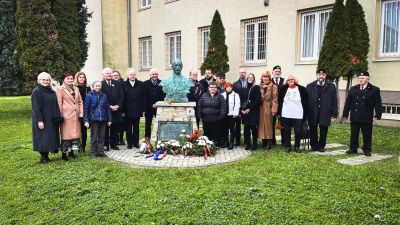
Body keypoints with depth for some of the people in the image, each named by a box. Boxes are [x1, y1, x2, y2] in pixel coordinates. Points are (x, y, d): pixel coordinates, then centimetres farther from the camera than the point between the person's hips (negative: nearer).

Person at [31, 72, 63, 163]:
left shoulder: (51, 91, 12)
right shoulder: (37, 91, -9)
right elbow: (36, 108, -15)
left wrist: (57, 117, 8)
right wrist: (39, 120, -20)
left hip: (51, 120, 7)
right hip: (42, 120, -7)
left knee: (51, 137, 9)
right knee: (43, 138, -3)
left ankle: (46, 155, 17)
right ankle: (43, 157, 6)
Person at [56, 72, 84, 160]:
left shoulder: (76, 89, 13)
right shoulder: (60, 89, -4)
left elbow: (80, 102, 13)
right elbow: (59, 104, -8)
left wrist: (81, 113, 4)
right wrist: (60, 116, -11)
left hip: (76, 115, 6)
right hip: (66, 116, -6)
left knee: (76, 133, 10)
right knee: (66, 134, 0)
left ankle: (71, 150, 25)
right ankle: (64, 153, 11)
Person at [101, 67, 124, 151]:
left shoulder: (118, 84, 10)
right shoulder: (100, 84, -2)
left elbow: (121, 96, 6)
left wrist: (117, 106, -7)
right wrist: (109, 106, -14)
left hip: (116, 110, 3)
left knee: (115, 128, 9)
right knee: (105, 128, 3)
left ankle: (114, 144, 19)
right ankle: (105, 144, 12)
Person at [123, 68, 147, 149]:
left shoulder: (141, 84, 3)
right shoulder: (124, 85, -1)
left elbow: (144, 97, 3)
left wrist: (144, 109, -2)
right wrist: (123, 110, -7)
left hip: (137, 110, 1)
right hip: (128, 111, -1)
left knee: (136, 127, 11)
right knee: (128, 128, 8)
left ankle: (136, 142, 21)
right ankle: (129, 143, 18)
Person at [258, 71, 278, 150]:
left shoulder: (273, 87, -2)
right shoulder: (260, 86, 11)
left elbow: (275, 99, -7)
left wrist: (274, 110, -13)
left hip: (268, 108, -4)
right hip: (261, 108, 4)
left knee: (269, 124, 0)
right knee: (262, 124, 6)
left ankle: (269, 143, 7)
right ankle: (264, 142, 16)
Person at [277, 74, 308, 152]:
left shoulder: (301, 89, 3)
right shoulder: (283, 89, 8)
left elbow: (305, 102, 3)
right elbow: (279, 101, 10)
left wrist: (305, 114, -2)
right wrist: (279, 112, 5)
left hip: (298, 115, -1)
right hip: (286, 115, 2)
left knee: (298, 131, 1)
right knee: (286, 131, 7)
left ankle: (297, 146, 16)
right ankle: (287, 146, 17)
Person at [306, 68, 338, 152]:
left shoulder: (331, 86, 3)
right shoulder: (310, 86, 5)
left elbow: (334, 100, 1)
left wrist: (334, 113, -4)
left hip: (325, 112, -1)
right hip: (313, 112, 1)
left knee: (323, 130, 6)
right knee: (313, 130, 7)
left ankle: (321, 146, 20)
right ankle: (314, 146, 21)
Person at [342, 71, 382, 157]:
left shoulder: (374, 90, 0)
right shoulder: (353, 89, 9)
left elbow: (378, 104, -2)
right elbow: (348, 103, 9)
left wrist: (378, 114, -10)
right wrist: (345, 114, 7)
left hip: (367, 118, -3)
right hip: (354, 117, 3)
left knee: (367, 135, 6)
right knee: (354, 134, 10)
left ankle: (367, 150, 19)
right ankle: (353, 148, 21)